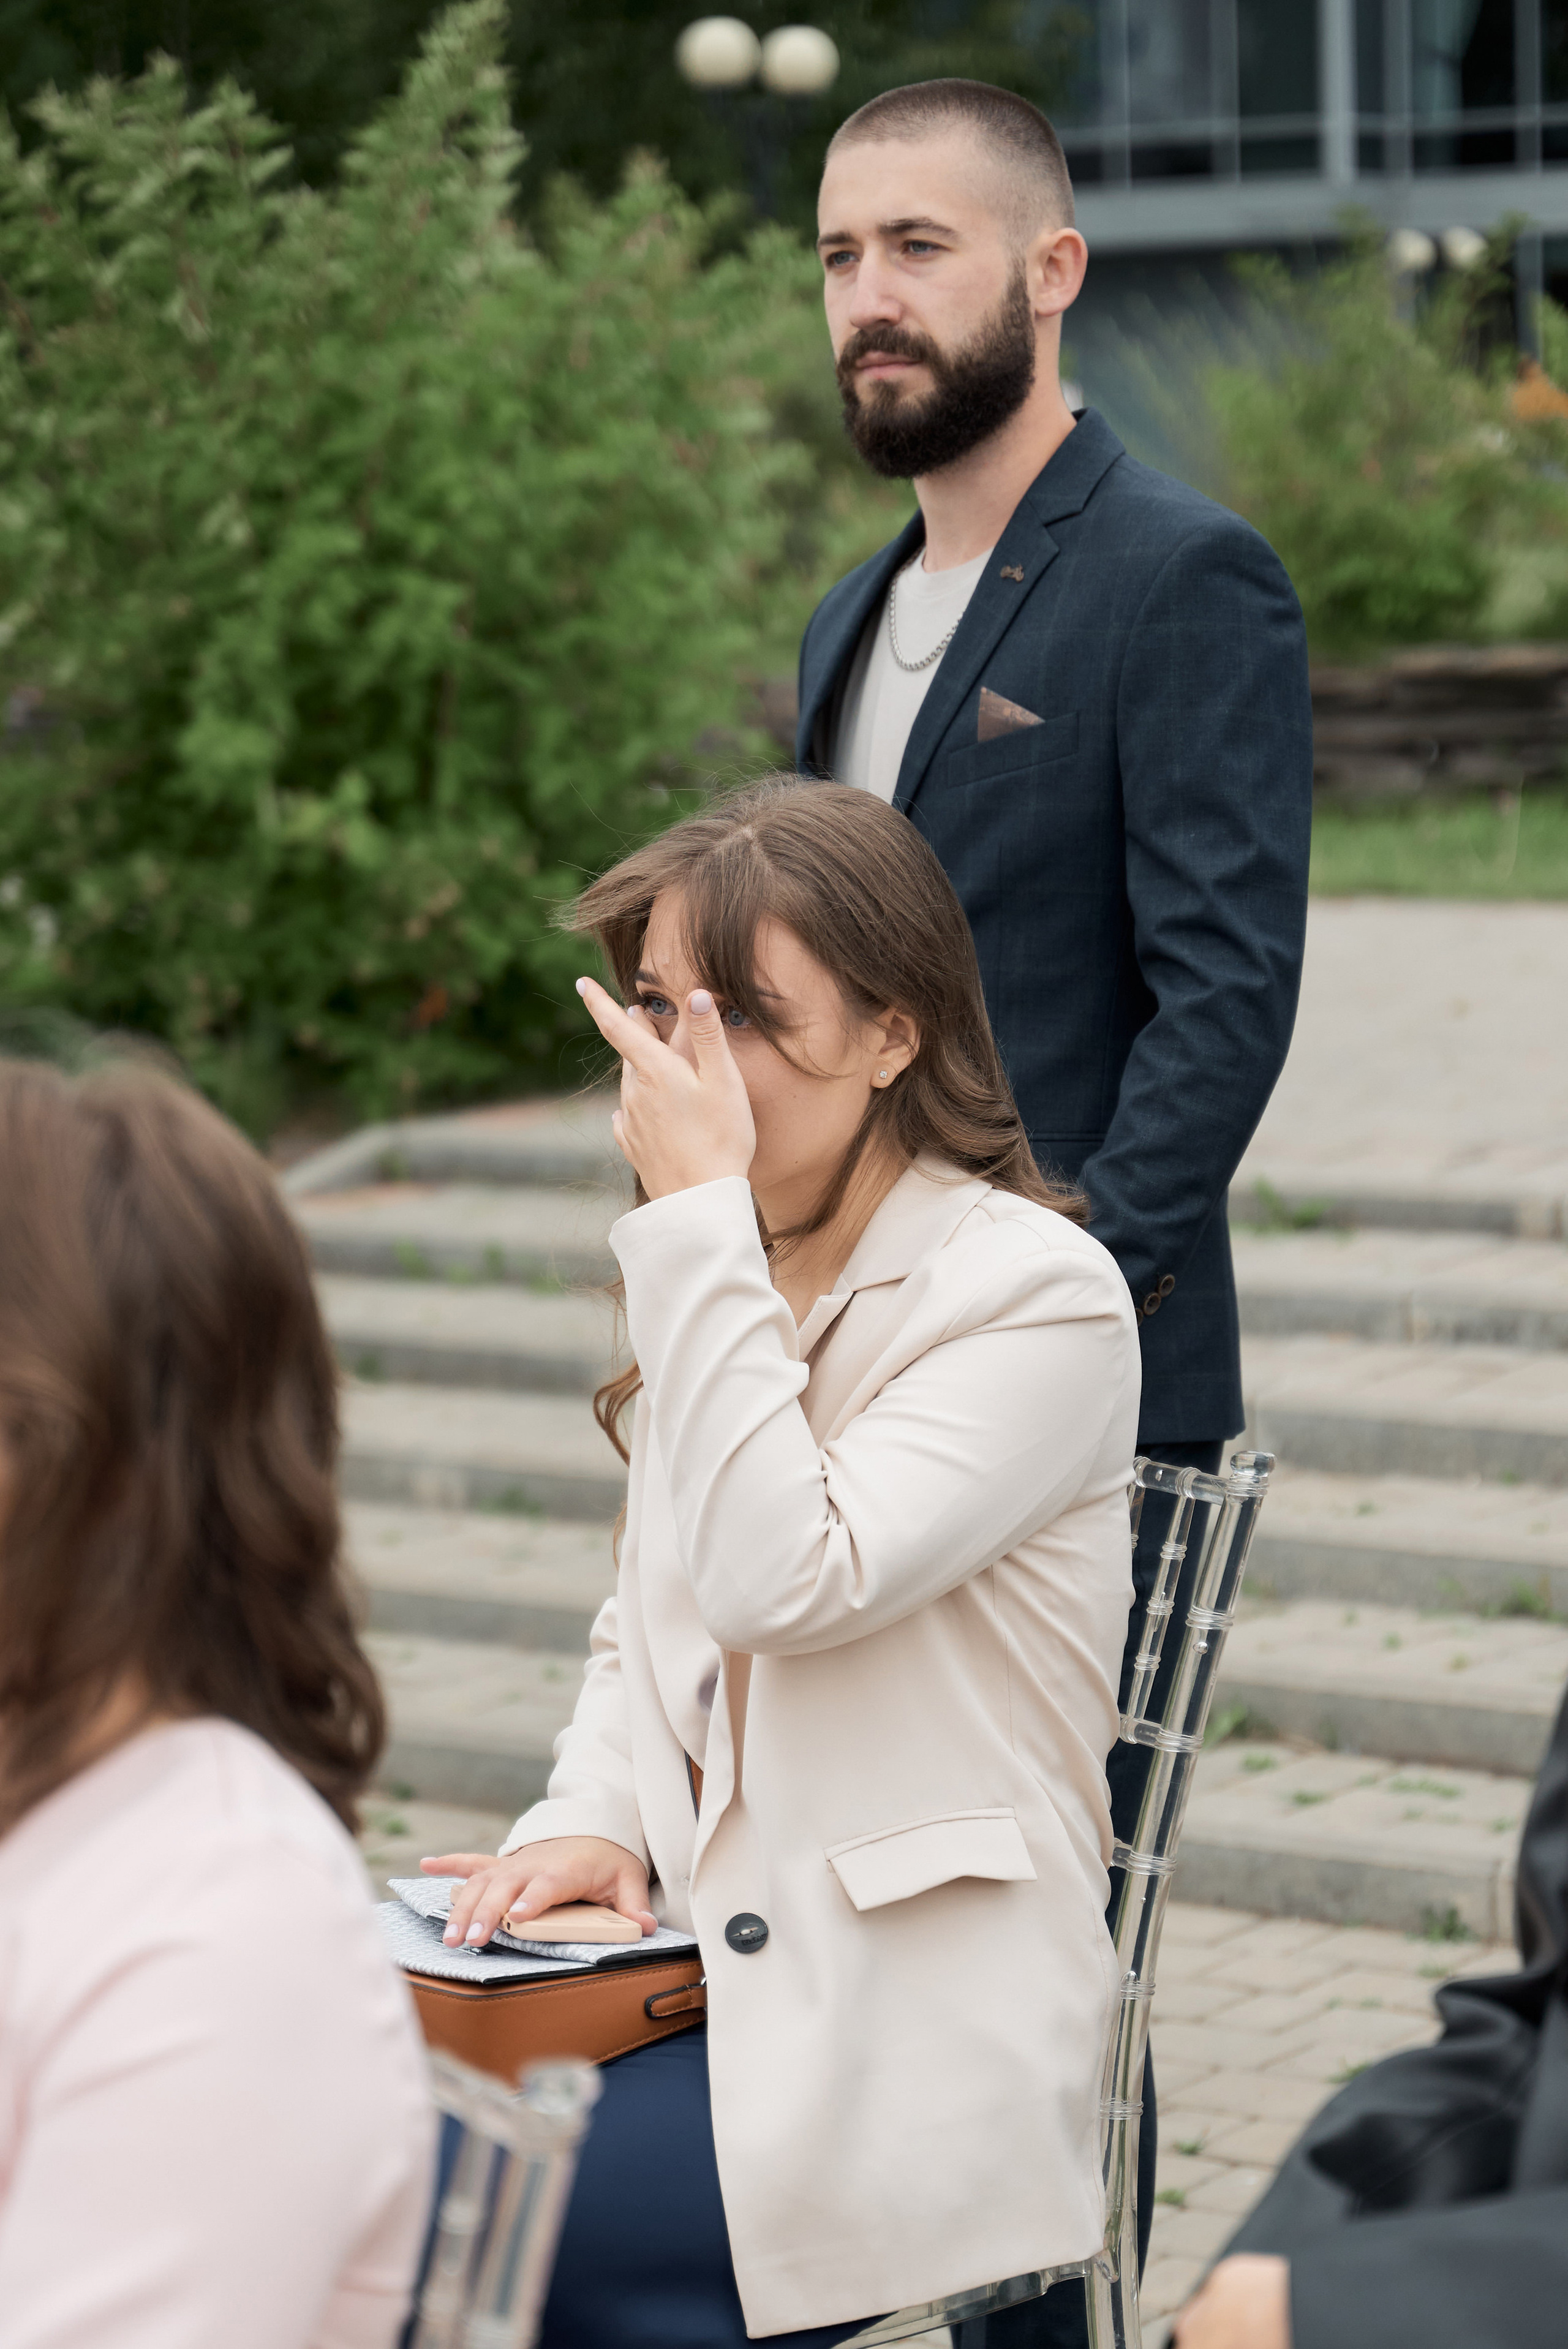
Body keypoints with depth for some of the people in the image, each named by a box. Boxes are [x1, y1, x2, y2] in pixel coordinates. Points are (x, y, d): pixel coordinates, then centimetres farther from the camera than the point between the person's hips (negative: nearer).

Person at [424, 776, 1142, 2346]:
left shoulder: (1040, 1294, -11)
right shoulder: (736, 1281, 13)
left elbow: (782, 1582, -23)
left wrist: (697, 1216, -20)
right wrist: (591, 1820, -1)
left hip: (906, 2044, -7)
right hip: (702, 1963, 7)